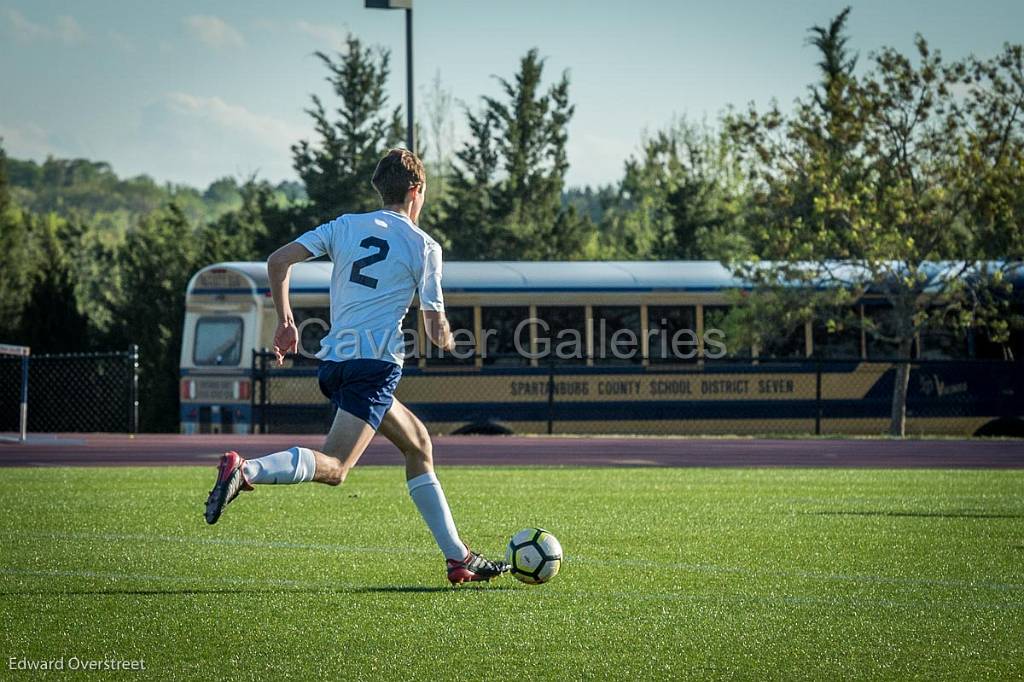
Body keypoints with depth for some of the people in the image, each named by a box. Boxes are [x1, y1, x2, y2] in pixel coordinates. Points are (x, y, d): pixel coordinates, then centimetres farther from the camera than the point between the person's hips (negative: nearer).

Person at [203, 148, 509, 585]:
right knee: (334, 467, -18)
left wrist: (284, 320, 15)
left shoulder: (346, 226, 15)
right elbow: (436, 331, 2)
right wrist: (447, 339, 26)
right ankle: (245, 470, -42)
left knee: (418, 443, 20)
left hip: (334, 362, 7)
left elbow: (278, 261, 5)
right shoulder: (424, 246, 2)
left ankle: (458, 557, 20)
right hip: (376, 363, -7)